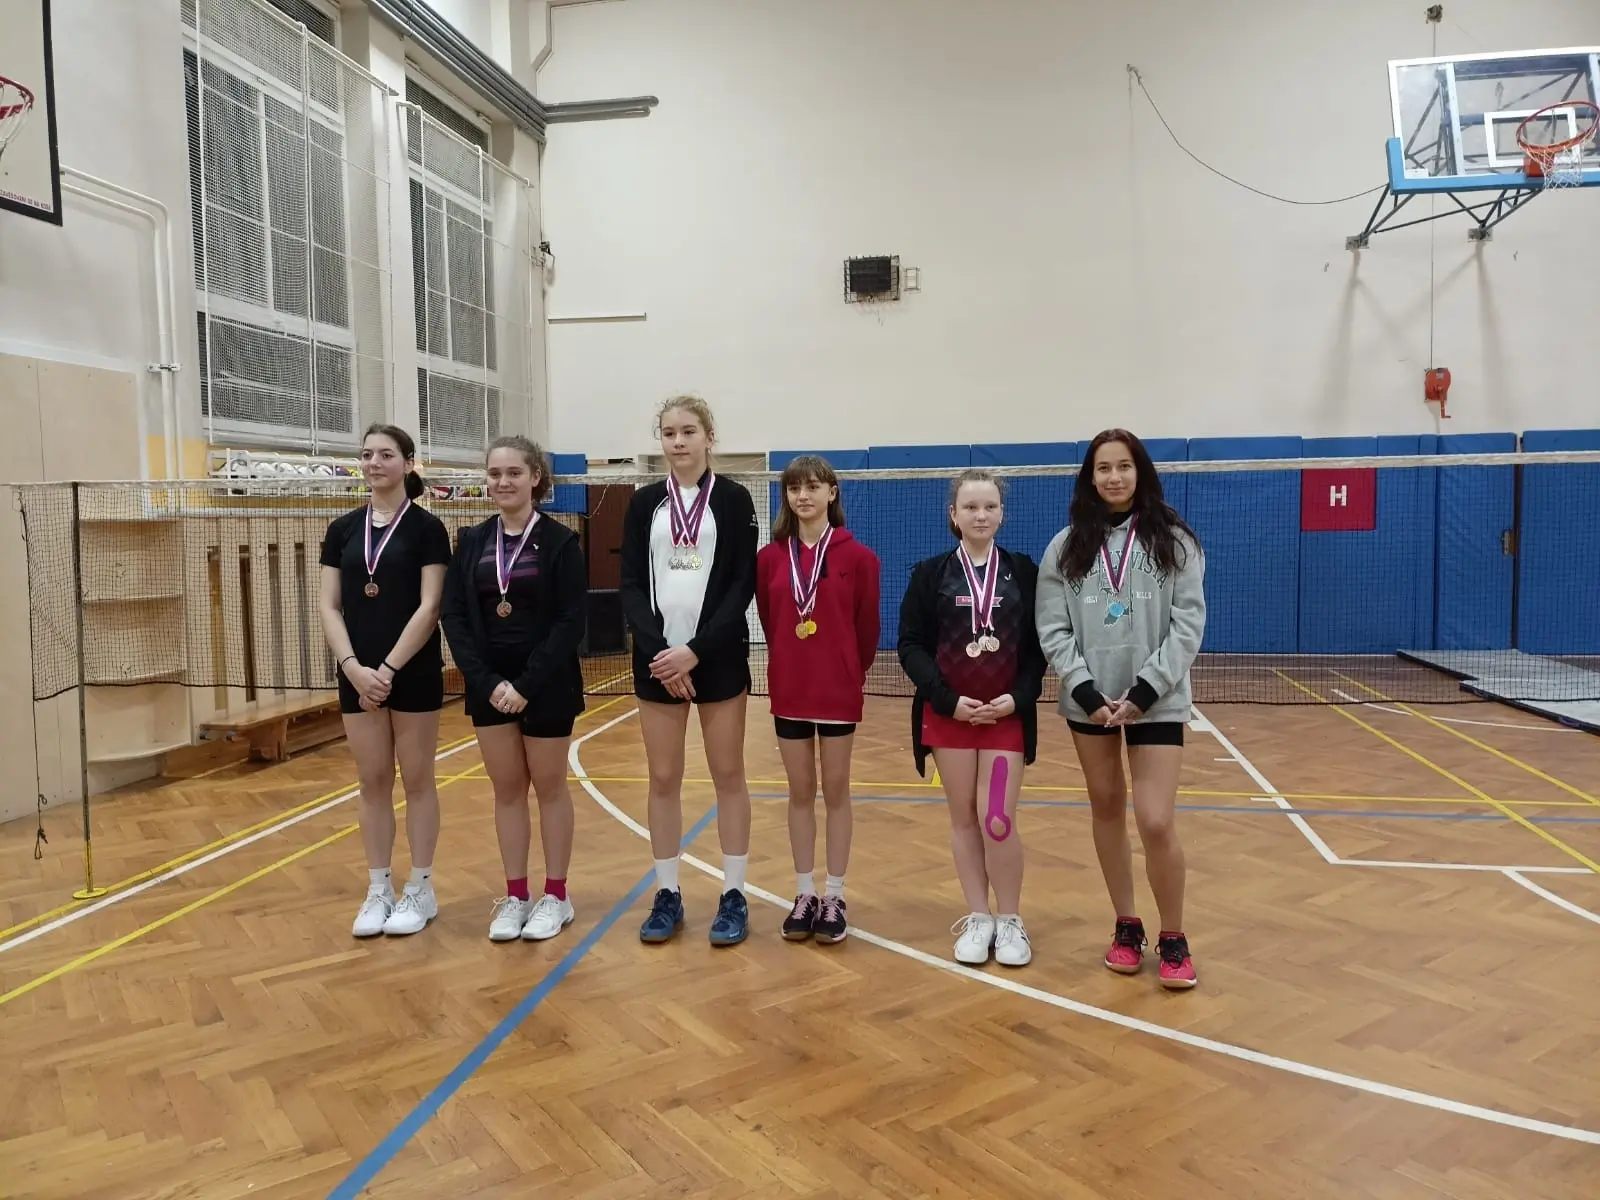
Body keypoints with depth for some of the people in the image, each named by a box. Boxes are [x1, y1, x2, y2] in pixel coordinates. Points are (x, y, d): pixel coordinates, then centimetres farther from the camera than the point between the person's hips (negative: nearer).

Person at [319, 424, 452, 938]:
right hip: (358, 675, 4)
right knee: (373, 783, 10)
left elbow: (429, 607, -10)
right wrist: (354, 666, -10)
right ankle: (379, 890, 21)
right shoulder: (343, 529, 8)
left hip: (414, 673, -4)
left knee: (417, 780, 6)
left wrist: (389, 668, -15)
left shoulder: (426, 527, -4)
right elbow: (329, 606, 4)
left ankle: (420, 890, 17)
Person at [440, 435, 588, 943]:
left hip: (547, 685, -3)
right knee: (506, 789, 10)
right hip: (489, 685, 4)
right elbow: (454, 617, 0)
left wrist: (528, 684, -19)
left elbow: (571, 621, -12)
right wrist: (488, 682, -12)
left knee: (549, 786, 7)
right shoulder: (472, 542, 5)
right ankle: (515, 895, 22)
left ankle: (556, 895, 20)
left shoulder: (559, 541, -7)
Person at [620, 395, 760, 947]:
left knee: (728, 776, 5)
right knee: (663, 779, 7)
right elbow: (630, 587, 2)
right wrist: (659, 649, -13)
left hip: (719, 657, -2)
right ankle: (667, 895, 19)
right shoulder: (644, 504, 7)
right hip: (657, 659, 3)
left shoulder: (733, 499, -1)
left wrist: (697, 650, -16)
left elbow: (742, 586, -7)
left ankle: (734, 896, 15)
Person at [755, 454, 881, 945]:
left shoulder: (857, 556, -7)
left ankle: (834, 897, 18)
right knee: (800, 792, 11)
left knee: (836, 791, 8)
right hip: (788, 690, 2)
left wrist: (854, 674, 6)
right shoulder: (770, 557, 0)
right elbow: (769, 621, 9)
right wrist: (790, 664, 10)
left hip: (839, 691, -2)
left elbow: (867, 627, -1)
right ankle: (804, 895, 22)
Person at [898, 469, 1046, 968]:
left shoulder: (1023, 571, 3)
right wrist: (948, 700, -14)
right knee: (964, 819, 7)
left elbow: (1038, 645, 3)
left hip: (1008, 714, 0)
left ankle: (1010, 920, 13)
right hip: (949, 714, 1)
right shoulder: (931, 573, 0)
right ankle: (978, 918, 21)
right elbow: (911, 646, -3)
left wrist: (1018, 697, -12)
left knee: (997, 820, -6)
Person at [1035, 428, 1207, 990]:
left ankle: (1173, 939, 11)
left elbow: (1188, 625, -5)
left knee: (1156, 821, -8)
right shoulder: (1066, 547, 3)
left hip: (1156, 701, -2)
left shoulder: (1174, 541, 0)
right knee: (1107, 811, 10)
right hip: (1088, 701, 2)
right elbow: (1053, 629, -1)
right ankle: (1126, 926, 25)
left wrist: (1144, 692, -14)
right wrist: (1087, 692, -12)